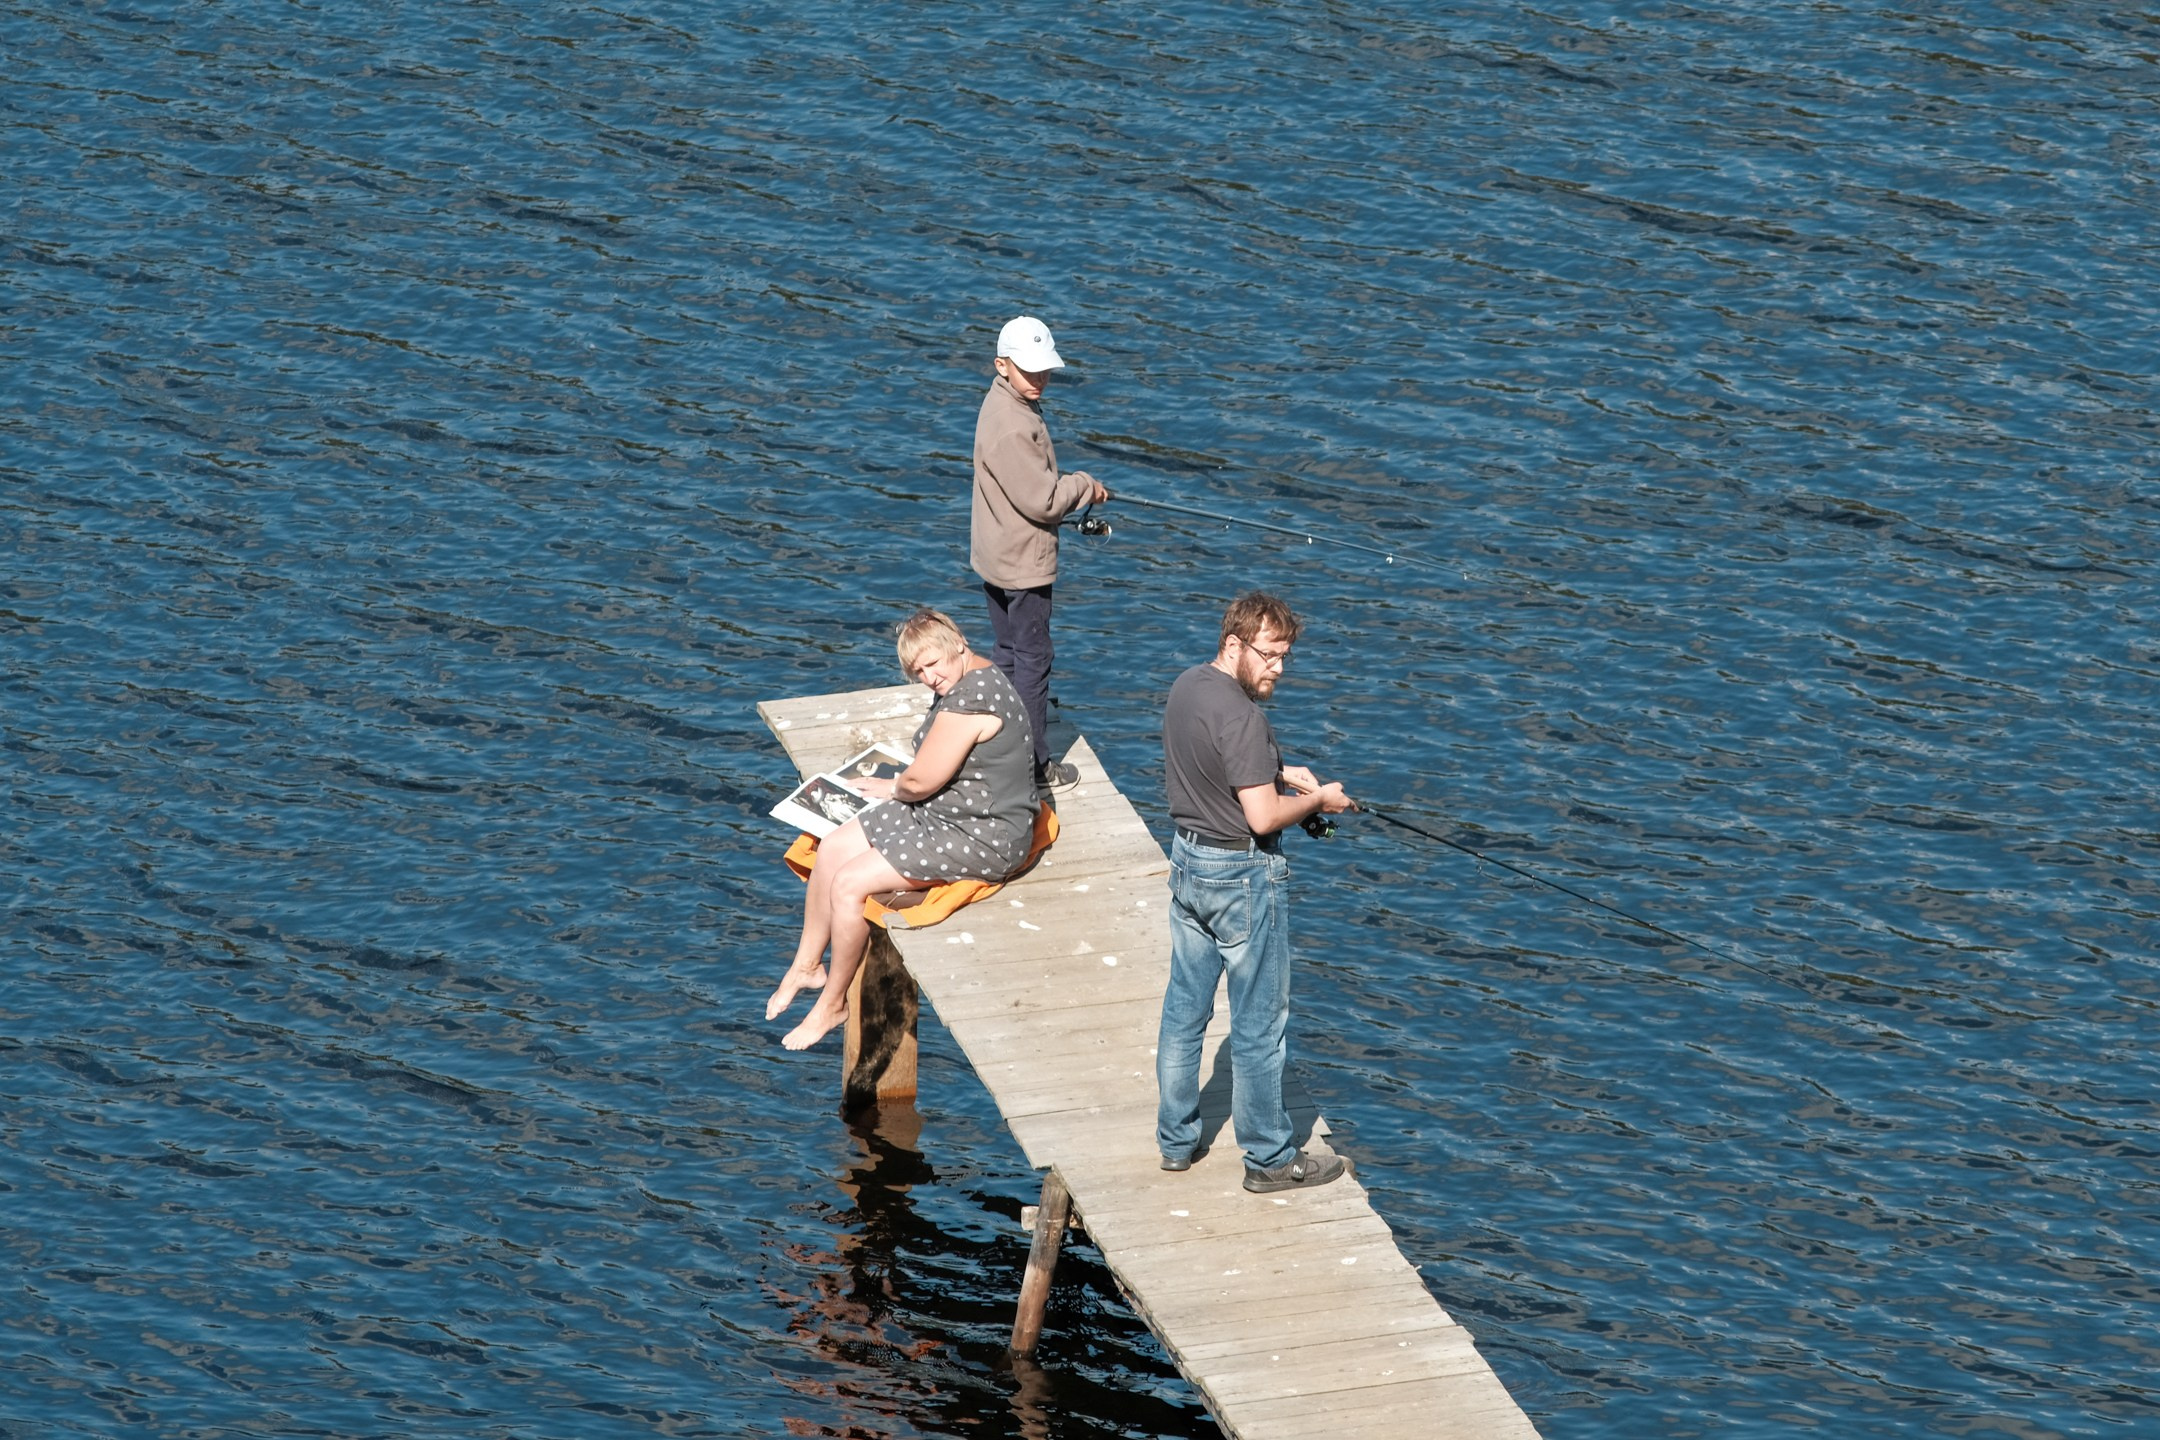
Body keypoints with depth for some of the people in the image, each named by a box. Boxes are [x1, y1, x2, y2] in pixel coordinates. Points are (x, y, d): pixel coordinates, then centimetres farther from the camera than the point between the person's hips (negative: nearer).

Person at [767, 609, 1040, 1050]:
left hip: (981, 839, -11)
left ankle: (833, 1004, 2)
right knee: (832, 849, 9)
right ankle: (807, 965, 24)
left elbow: (921, 781, -22)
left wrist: (892, 789, 1)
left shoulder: (969, 700, -27)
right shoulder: (974, 676, 7)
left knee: (849, 883, -15)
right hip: (939, 813, 11)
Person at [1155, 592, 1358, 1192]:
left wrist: (1278, 772, 10)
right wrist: (1319, 800, -10)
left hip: (1188, 860, 9)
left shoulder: (1186, 687, 3)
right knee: (1260, 1025, 3)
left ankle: (1176, 1140, 28)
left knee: (1184, 1010, 18)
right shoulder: (1241, 717, -25)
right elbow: (1263, 816, -27)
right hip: (1243, 875, -9)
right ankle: (1270, 1159, 12)